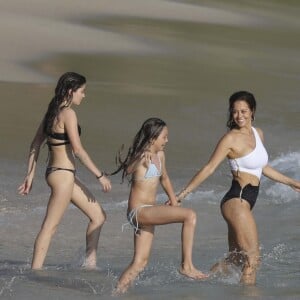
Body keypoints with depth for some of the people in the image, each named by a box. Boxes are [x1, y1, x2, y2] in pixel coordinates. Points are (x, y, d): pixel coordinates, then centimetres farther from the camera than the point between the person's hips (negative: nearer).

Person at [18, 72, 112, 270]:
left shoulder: (52, 113, 12)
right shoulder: (68, 114, -16)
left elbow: (36, 145, 15)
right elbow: (77, 150, -20)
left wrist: (30, 175, 18)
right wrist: (100, 175, -15)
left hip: (55, 171, 10)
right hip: (63, 174, -10)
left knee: (98, 215, 15)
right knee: (50, 227, -7)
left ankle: (90, 262, 17)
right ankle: (36, 270, -5)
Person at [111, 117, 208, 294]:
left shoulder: (160, 155, 14)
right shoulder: (141, 156, -11)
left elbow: (164, 178, 29)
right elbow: (128, 170, -27)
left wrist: (174, 201, 27)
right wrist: (141, 160, -42)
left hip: (148, 212, 9)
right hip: (139, 211, -9)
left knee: (140, 262, 9)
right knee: (190, 215, -20)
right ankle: (187, 265, -17)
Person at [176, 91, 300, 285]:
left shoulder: (258, 134, 12)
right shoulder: (231, 139, -10)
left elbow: (262, 167, 26)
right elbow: (209, 168, -11)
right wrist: (183, 194, -15)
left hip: (245, 203, 9)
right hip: (237, 201, -8)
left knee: (235, 259, 15)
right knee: (252, 258, -8)